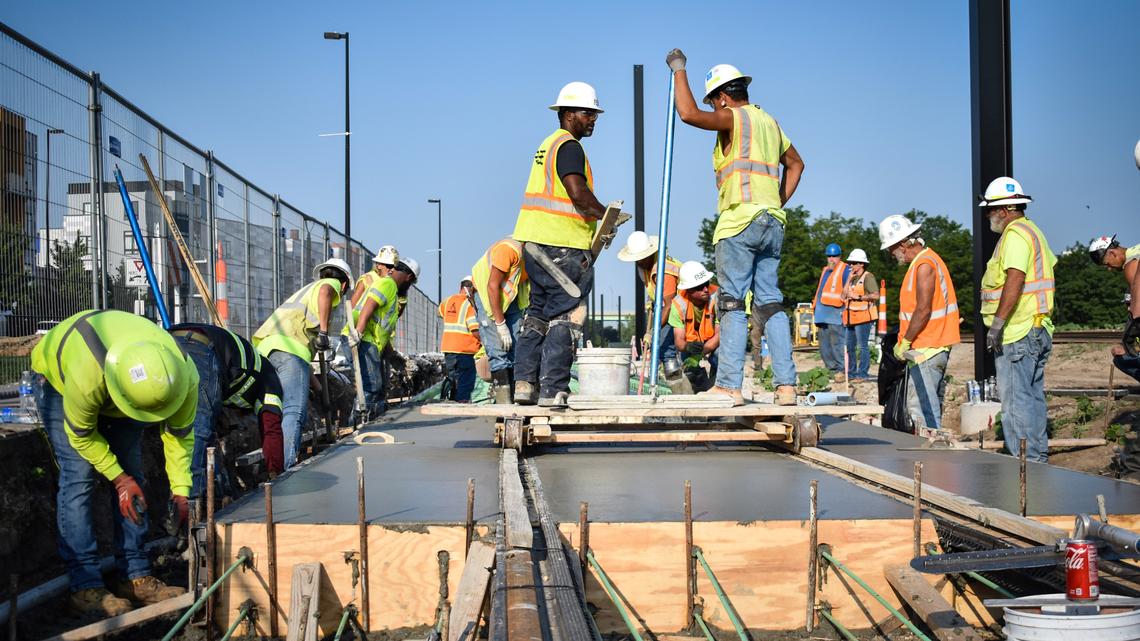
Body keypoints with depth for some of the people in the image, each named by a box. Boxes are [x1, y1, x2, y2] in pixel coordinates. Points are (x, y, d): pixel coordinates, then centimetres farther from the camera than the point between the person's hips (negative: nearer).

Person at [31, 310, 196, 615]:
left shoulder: (183, 374, -33)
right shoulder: (86, 375, -45)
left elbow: (180, 433, -16)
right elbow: (81, 433, -25)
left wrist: (181, 490, -16)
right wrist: (119, 478, -21)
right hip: (59, 378, -4)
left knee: (133, 476, -1)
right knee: (79, 477, -16)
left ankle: (135, 577, 5)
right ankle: (86, 587, -15)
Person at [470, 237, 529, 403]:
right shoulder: (509, 248, -31)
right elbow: (492, 286, -26)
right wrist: (501, 324, -24)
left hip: (512, 297, 7)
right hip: (487, 295, -7)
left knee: (516, 349, -2)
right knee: (498, 350, -14)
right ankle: (504, 402, -16)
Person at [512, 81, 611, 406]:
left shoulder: (548, 145, 21)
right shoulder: (569, 146, -9)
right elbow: (578, 193, -22)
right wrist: (605, 214, -7)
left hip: (534, 243, 10)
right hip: (562, 246, -10)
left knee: (538, 313, 14)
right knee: (565, 319, -5)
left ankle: (525, 383, 14)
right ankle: (552, 391, -5)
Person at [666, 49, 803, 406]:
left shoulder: (734, 118, -4)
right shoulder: (769, 122, 22)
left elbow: (688, 113, -17)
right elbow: (796, 164, 33)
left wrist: (679, 69, -4)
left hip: (740, 220, -8)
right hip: (772, 223, 8)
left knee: (732, 302, -7)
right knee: (770, 302, 6)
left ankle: (729, 385, -10)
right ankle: (786, 385, 2)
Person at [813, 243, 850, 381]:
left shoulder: (845, 270, -1)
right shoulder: (825, 270, 23)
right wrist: (814, 308, 21)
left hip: (835, 313, -9)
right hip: (822, 314, 9)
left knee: (837, 343, -13)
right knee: (824, 345, 9)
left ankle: (841, 371, -12)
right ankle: (831, 369, 15)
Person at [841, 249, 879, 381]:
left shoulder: (868, 277, -7)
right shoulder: (853, 278, 19)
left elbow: (876, 295, -17)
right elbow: (844, 295, 11)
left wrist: (858, 297, -16)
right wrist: (849, 279, 5)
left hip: (863, 316, -9)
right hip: (851, 317, 9)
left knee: (863, 346, -6)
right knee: (850, 346, 11)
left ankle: (863, 373, -3)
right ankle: (851, 372, 20)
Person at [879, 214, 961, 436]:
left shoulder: (924, 265, -15)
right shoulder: (924, 261, 17)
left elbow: (923, 311, -20)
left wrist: (905, 342, -12)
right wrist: (905, 340, 15)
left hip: (926, 350, -10)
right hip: (933, 348, 10)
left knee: (922, 406, -9)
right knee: (929, 406, 13)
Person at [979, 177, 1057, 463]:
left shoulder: (1015, 234, -13)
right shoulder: (1033, 231, 19)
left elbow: (1015, 279, -24)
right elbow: (1051, 264, 24)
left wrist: (998, 321, -25)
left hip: (1017, 332, -10)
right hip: (1038, 329, 10)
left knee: (1015, 399, -8)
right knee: (1033, 396, 14)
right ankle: (1039, 456, 20)